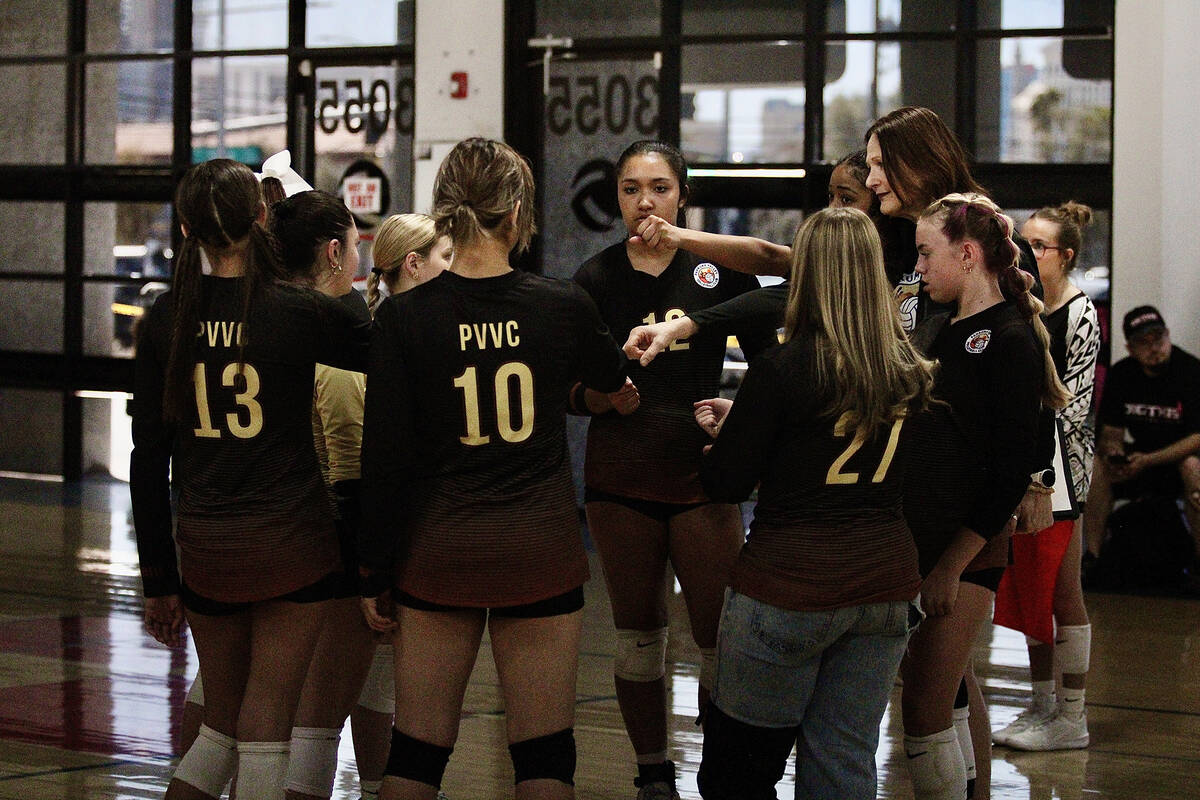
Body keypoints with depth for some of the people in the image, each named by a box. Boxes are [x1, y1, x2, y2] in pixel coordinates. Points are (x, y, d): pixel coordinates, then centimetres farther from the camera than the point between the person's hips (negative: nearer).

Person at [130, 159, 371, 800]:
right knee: (265, 734, 3)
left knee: (220, 725, 18)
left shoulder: (165, 320, 0)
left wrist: (158, 578, 10)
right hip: (293, 543, -3)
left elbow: (147, 458, 3)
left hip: (204, 550, 4)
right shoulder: (301, 313, -11)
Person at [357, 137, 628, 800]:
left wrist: (374, 573, 2)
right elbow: (611, 378, 17)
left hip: (436, 552, 0)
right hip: (540, 548, 0)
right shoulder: (563, 308, -6)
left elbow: (384, 458, -7)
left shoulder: (404, 316, -8)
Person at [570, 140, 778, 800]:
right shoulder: (596, 278, 2)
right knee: (638, 633, 9)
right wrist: (604, 394, -19)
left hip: (702, 476, -1)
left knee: (722, 639, -5)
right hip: (620, 479, 1)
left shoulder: (720, 267, 0)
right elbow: (571, 390, 3)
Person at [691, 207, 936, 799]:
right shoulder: (908, 373, 3)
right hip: (885, 584, 5)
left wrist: (726, 432, 13)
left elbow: (727, 483, -10)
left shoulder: (782, 370, -14)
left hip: (789, 586, -5)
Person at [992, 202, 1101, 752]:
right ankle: (1041, 705, 19)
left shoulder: (1080, 314, -10)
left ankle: (1071, 718, 3)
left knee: (1061, 589, -3)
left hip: (1062, 460, -8)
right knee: (1026, 583, 11)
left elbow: (1075, 404, -13)